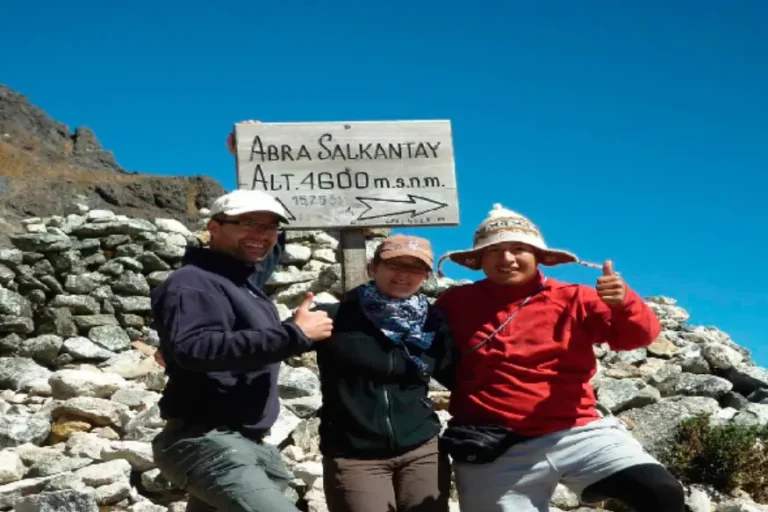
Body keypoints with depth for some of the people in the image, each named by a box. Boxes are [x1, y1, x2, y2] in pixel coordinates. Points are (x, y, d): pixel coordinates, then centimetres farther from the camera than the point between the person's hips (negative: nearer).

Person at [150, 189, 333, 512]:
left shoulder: (247, 284, 21)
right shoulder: (193, 282, -11)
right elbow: (193, 348, -29)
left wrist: (301, 332, 13)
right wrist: (294, 334, -27)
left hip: (248, 445, 10)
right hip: (208, 445, -10)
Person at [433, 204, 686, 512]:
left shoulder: (572, 300, 5)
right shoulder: (456, 304, 6)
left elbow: (638, 335, -4)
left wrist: (623, 302, -24)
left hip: (576, 434, 0)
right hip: (496, 452, 0)